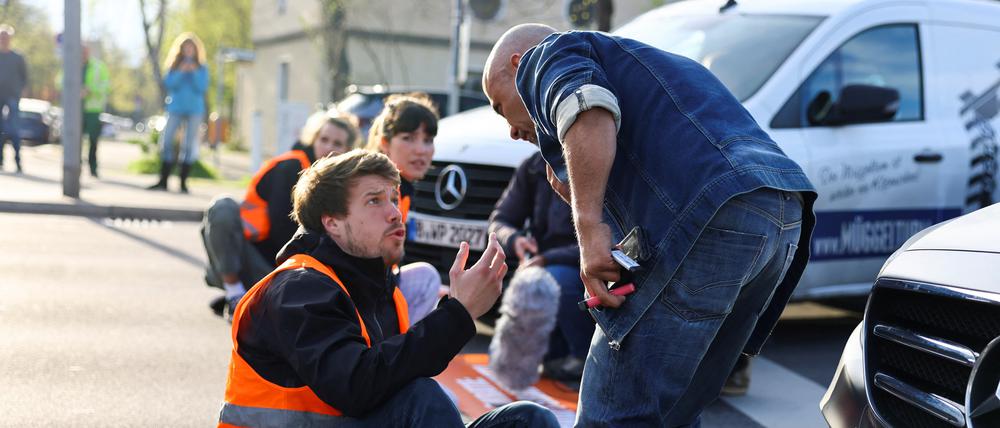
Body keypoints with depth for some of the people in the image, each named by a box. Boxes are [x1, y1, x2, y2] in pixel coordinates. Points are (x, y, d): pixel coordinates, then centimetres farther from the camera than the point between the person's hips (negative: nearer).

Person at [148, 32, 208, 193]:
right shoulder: (174, 67, 9)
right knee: (166, 142, -6)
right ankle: (163, 181, 0)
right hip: (175, 109, 1)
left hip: (194, 109, -1)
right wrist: (181, 72, -13)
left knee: (189, 146, -2)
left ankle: (183, 182, 4)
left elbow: (202, 87, -5)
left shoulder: (201, 68, 6)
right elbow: (169, 84, -3)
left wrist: (194, 73, -14)